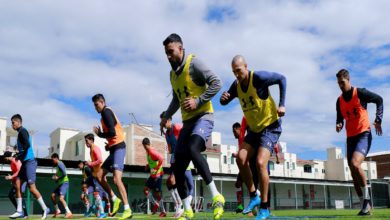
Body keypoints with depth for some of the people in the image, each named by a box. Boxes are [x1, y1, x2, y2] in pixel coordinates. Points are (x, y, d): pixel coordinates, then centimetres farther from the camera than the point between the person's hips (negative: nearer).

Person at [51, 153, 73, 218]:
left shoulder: (60, 164, -11)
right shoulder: (57, 165, 19)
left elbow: (64, 173, -22)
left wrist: (58, 178, -12)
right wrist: (55, 177, 7)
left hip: (64, 183, -10)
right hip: (60, 183, 10)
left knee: (61, 198, -22)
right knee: (53, 195, 14)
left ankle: (68, 212, -23)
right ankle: (57, 210, 24)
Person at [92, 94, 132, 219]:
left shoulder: (106, 112, -9)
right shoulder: (105, 114, 20)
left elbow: (112, 133, -20)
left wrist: (99, 133, -3)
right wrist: (108, 145, 8)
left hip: (118, 148, -10)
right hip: (114, 148, 10)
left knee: (117, 179, -20)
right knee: (99, 176, 11)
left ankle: (127, 210, -21)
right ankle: (115, 199, 15)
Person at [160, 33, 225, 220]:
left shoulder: (193, 63, -7)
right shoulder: (173, 73, 17)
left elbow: (216, 83, -16)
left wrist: (198, 101, -20)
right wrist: (166, 117, 21)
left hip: (203, 117, -8)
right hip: (187, 122, 8)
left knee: (193, 150, -35)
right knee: (178, 168, 3)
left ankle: (216, 197, -27)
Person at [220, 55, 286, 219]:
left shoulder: (258, 77, -18)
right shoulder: (236, 85, 1)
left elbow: (281, 79, -11)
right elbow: (225, 102, 9)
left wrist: (281, 105, -16)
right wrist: (223, 98, -17)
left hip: (270, 126, -7)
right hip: (254, 129, 7)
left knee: (260, 163, -19)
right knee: (241, 158, -10)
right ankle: (253, 197, 7)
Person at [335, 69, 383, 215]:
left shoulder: (360, 93, -7)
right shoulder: (339, 100, 8)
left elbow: (379, 100, 3)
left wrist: (378, 120, -7)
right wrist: (339, 125, -5)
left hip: (364, 135, -6)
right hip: (350, 137, 6)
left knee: (355, 164, -28)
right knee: (354, 174, 4)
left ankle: (366, 197, -10)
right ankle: (365, 206, 14)